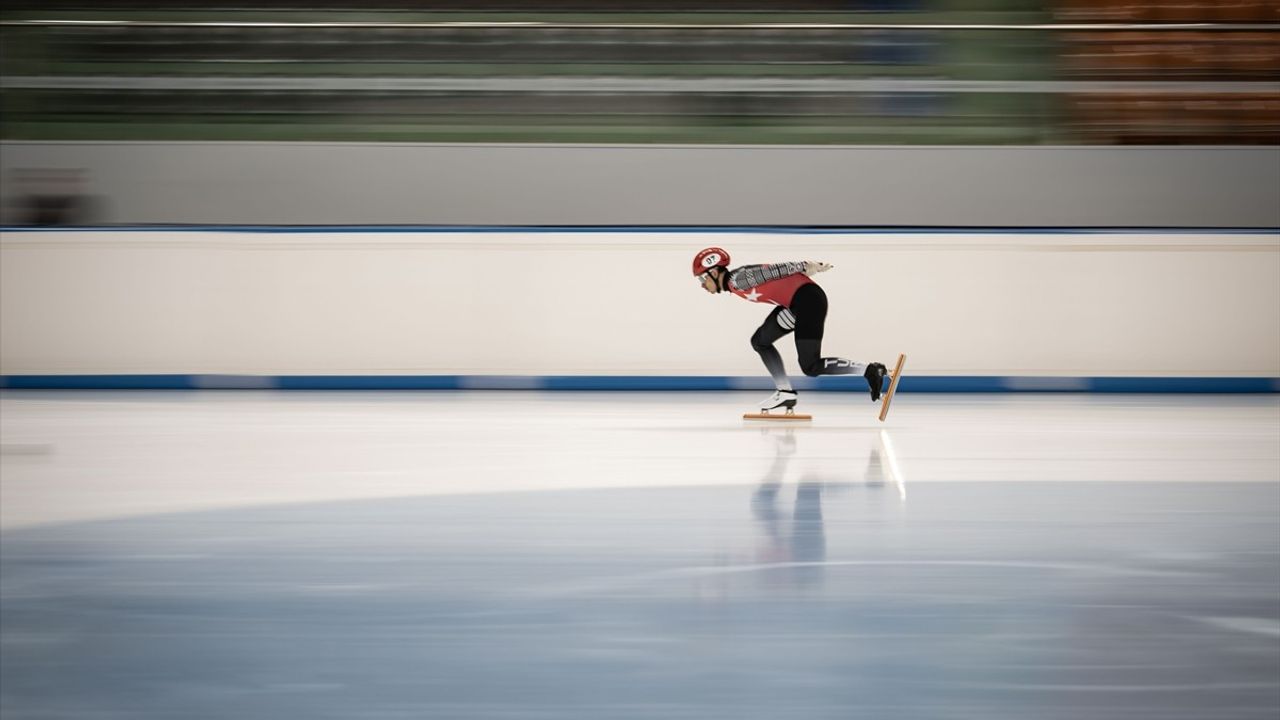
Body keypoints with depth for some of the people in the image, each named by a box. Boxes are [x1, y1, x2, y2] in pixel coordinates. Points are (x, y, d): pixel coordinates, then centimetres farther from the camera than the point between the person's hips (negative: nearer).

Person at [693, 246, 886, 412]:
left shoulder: (736, 279, -11)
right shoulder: (735, 285, 17)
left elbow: (771, 271, -13)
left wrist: (806, 267, -13)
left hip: (808, 300, -10)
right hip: (794, 304, 10)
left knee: (810, 367, -8)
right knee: (760, 341, 16)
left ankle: (870, 370, -8)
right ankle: (786, 392, 15)